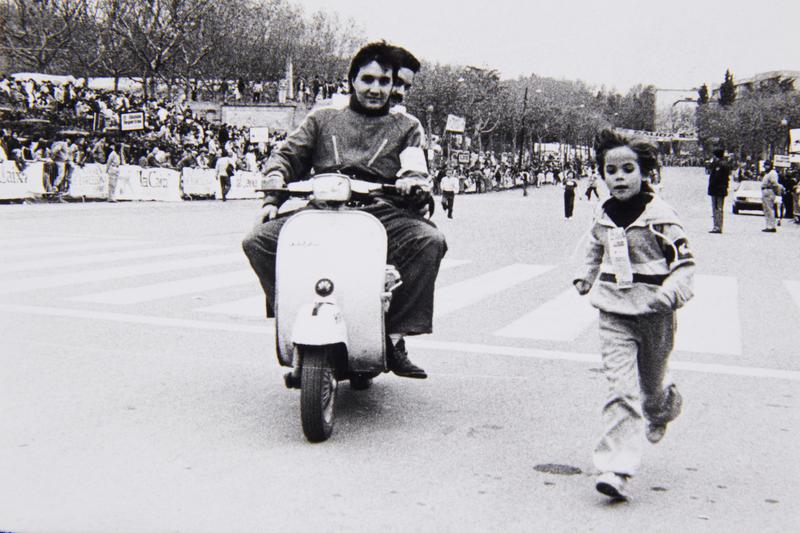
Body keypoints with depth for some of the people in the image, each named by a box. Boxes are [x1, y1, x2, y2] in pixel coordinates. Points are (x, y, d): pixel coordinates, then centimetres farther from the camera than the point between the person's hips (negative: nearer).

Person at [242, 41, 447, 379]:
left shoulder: (406, 126, 25)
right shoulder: (323, 118, 26)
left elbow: (416, 168, 10)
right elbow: (287, 154, 18)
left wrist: (413, 181, -17)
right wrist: (274, 192, -2)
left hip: (381, 212, -1)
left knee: (430, 241, -31)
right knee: (257, 240, -21)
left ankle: (395, 335, -24)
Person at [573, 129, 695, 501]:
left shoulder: (660, 215, -11)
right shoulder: (603, 216, 4)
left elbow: (685, 263, -10)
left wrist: (670, 293, -26)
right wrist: (584, 277, 8)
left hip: (654, 314, -2)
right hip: (614, 313, 2)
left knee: (652, 383, 17)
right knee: (620, 389, -8)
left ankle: (662, 412, 54)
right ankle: (616, 468, -9)